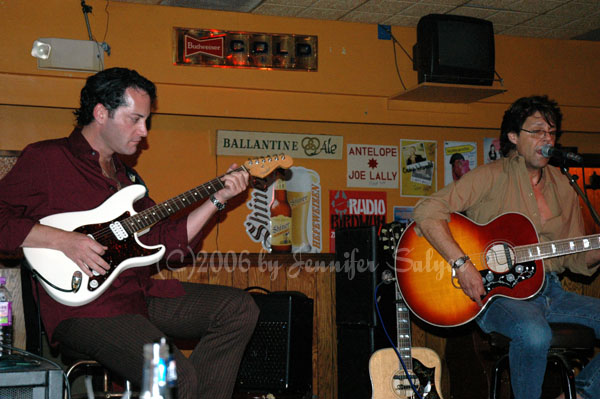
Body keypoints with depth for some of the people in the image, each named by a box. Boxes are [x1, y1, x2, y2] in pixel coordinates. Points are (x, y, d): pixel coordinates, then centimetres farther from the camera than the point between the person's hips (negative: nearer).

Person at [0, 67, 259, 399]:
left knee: (239, 308, -1)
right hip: (83, 304, -8)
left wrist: (217, 198, 11)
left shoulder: (125, 175, 22)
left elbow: (165, 241, 17)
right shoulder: (45, 159, -2)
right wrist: (63, 240, -19)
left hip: (140, 293, 8)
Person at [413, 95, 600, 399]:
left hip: (548, 291, 7)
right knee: (535, 334, -37)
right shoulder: (492, 177, -5)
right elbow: (427, 211, -16)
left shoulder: (561, 187, 15)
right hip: (497, 293, -7)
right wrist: (462, 263, -24)